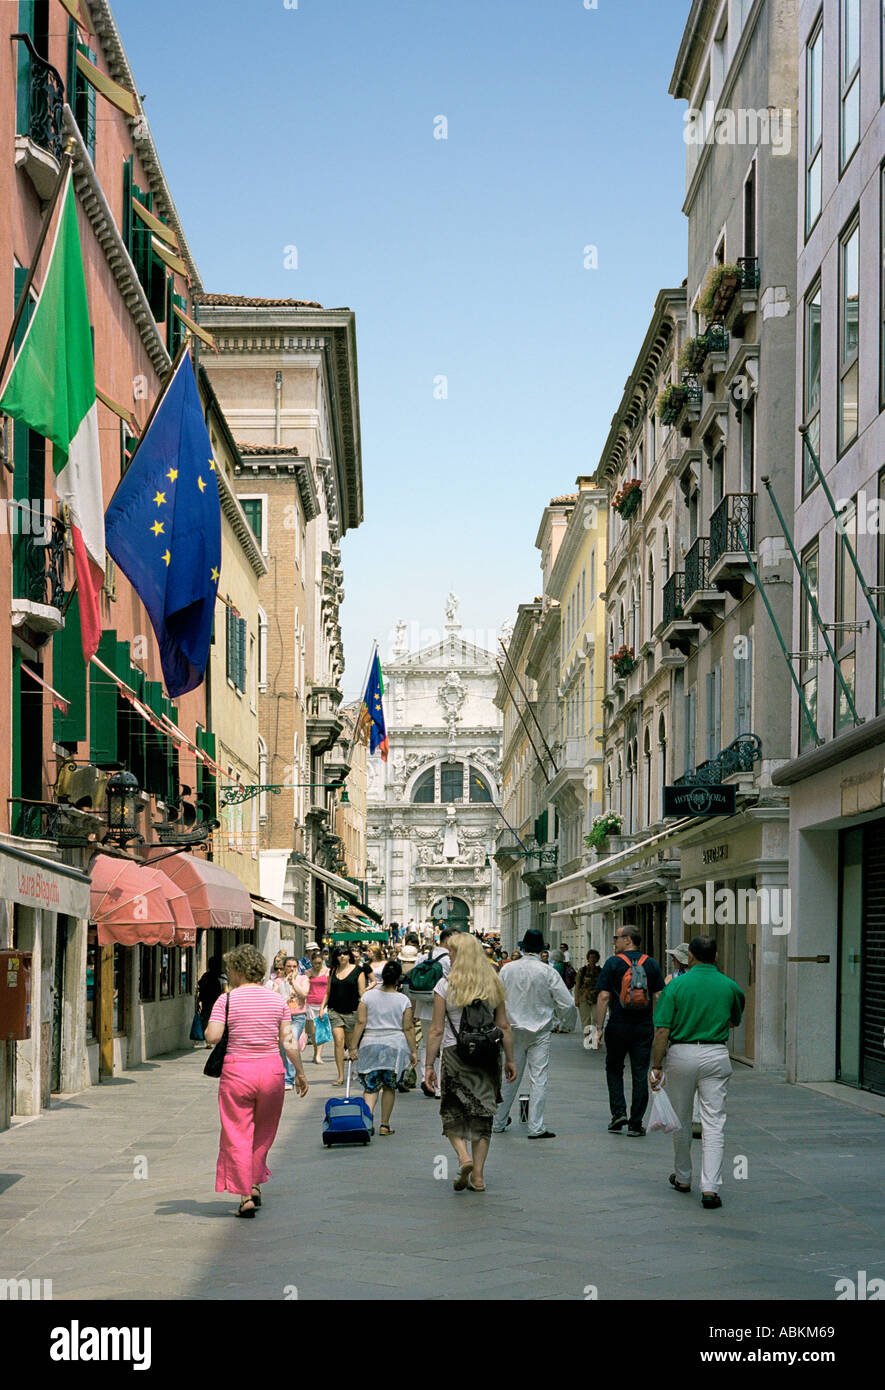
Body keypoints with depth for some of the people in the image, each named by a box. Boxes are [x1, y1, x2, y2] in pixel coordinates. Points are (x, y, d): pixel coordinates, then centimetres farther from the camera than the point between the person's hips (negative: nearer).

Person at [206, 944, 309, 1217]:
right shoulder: (277, 1000, 4)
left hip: (237, 1070, -3)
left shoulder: (227, 1000, -7)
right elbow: (289, 1041, 3)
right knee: (263, 1133, 20)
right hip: (272, 1070, 4)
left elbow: (212, 1037, -14)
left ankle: (246, 1197, 0)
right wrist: (300, 1073, 12)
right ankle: (255, 1185, 26)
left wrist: (210, 1023, 7)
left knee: (238, 1134, 3)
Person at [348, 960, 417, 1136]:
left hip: (370, 1045, 1)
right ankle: (385, 1125, 13)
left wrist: (353, 1047, 1)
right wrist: (413, 1051, 5)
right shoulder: (403, 1000, -2)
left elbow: (360, 1023, -2)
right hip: (395, 1047, -1)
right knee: (389, 1087, 11)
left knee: (371, 1087, 4)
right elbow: (408, 1028, -2)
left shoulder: (368, 996, 0)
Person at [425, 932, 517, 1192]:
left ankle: (463, 1156, -12)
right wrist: (510, 1060, 14)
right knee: (482, 1113, 9)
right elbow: (504, 1027, 5)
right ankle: (478, 1176, 8)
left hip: (455, 1054, -3)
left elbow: (436, 1030, -7)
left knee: (452, 1112, 12)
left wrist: (429, 1065, -2)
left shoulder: (446, 985, -6)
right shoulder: (493, 983, 4)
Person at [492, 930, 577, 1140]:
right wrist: (557, 1014, 13)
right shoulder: (548, 972, -10)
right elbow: (567, 1004, -9)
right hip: (540, 1031, -3)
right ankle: (536, 1127, -3)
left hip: (513, 1030, 3)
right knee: (538, 1078, 0)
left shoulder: (507, 970, -2)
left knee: (510, 1077, 13)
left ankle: (498, 1123, 22)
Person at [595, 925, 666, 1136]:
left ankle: (619, 1112, 4)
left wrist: (599, 1027, -5)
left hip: (618, 1025, -2)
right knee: (640, 1074, 4)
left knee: (614, 1069, 17)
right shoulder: (651, 964, 4)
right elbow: (658, 997, 2)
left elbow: (603, 997, -8)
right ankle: (635, 1124, 4)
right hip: (644, 1027, 2)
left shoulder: (613, 963, -4)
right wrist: (657, 1026, 9)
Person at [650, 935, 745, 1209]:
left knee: (681, 1120, 16)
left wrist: (656, 1066, -5)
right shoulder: (729, 986, 1)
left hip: (681, 1054, 0)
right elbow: (735, 1022, 19)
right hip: (716, 1056, 1)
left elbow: (662, 1030, -9)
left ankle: (683, 1178, 30)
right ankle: (710, 1187, -12)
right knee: (714, 1123, -1)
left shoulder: (676, 985, -5)